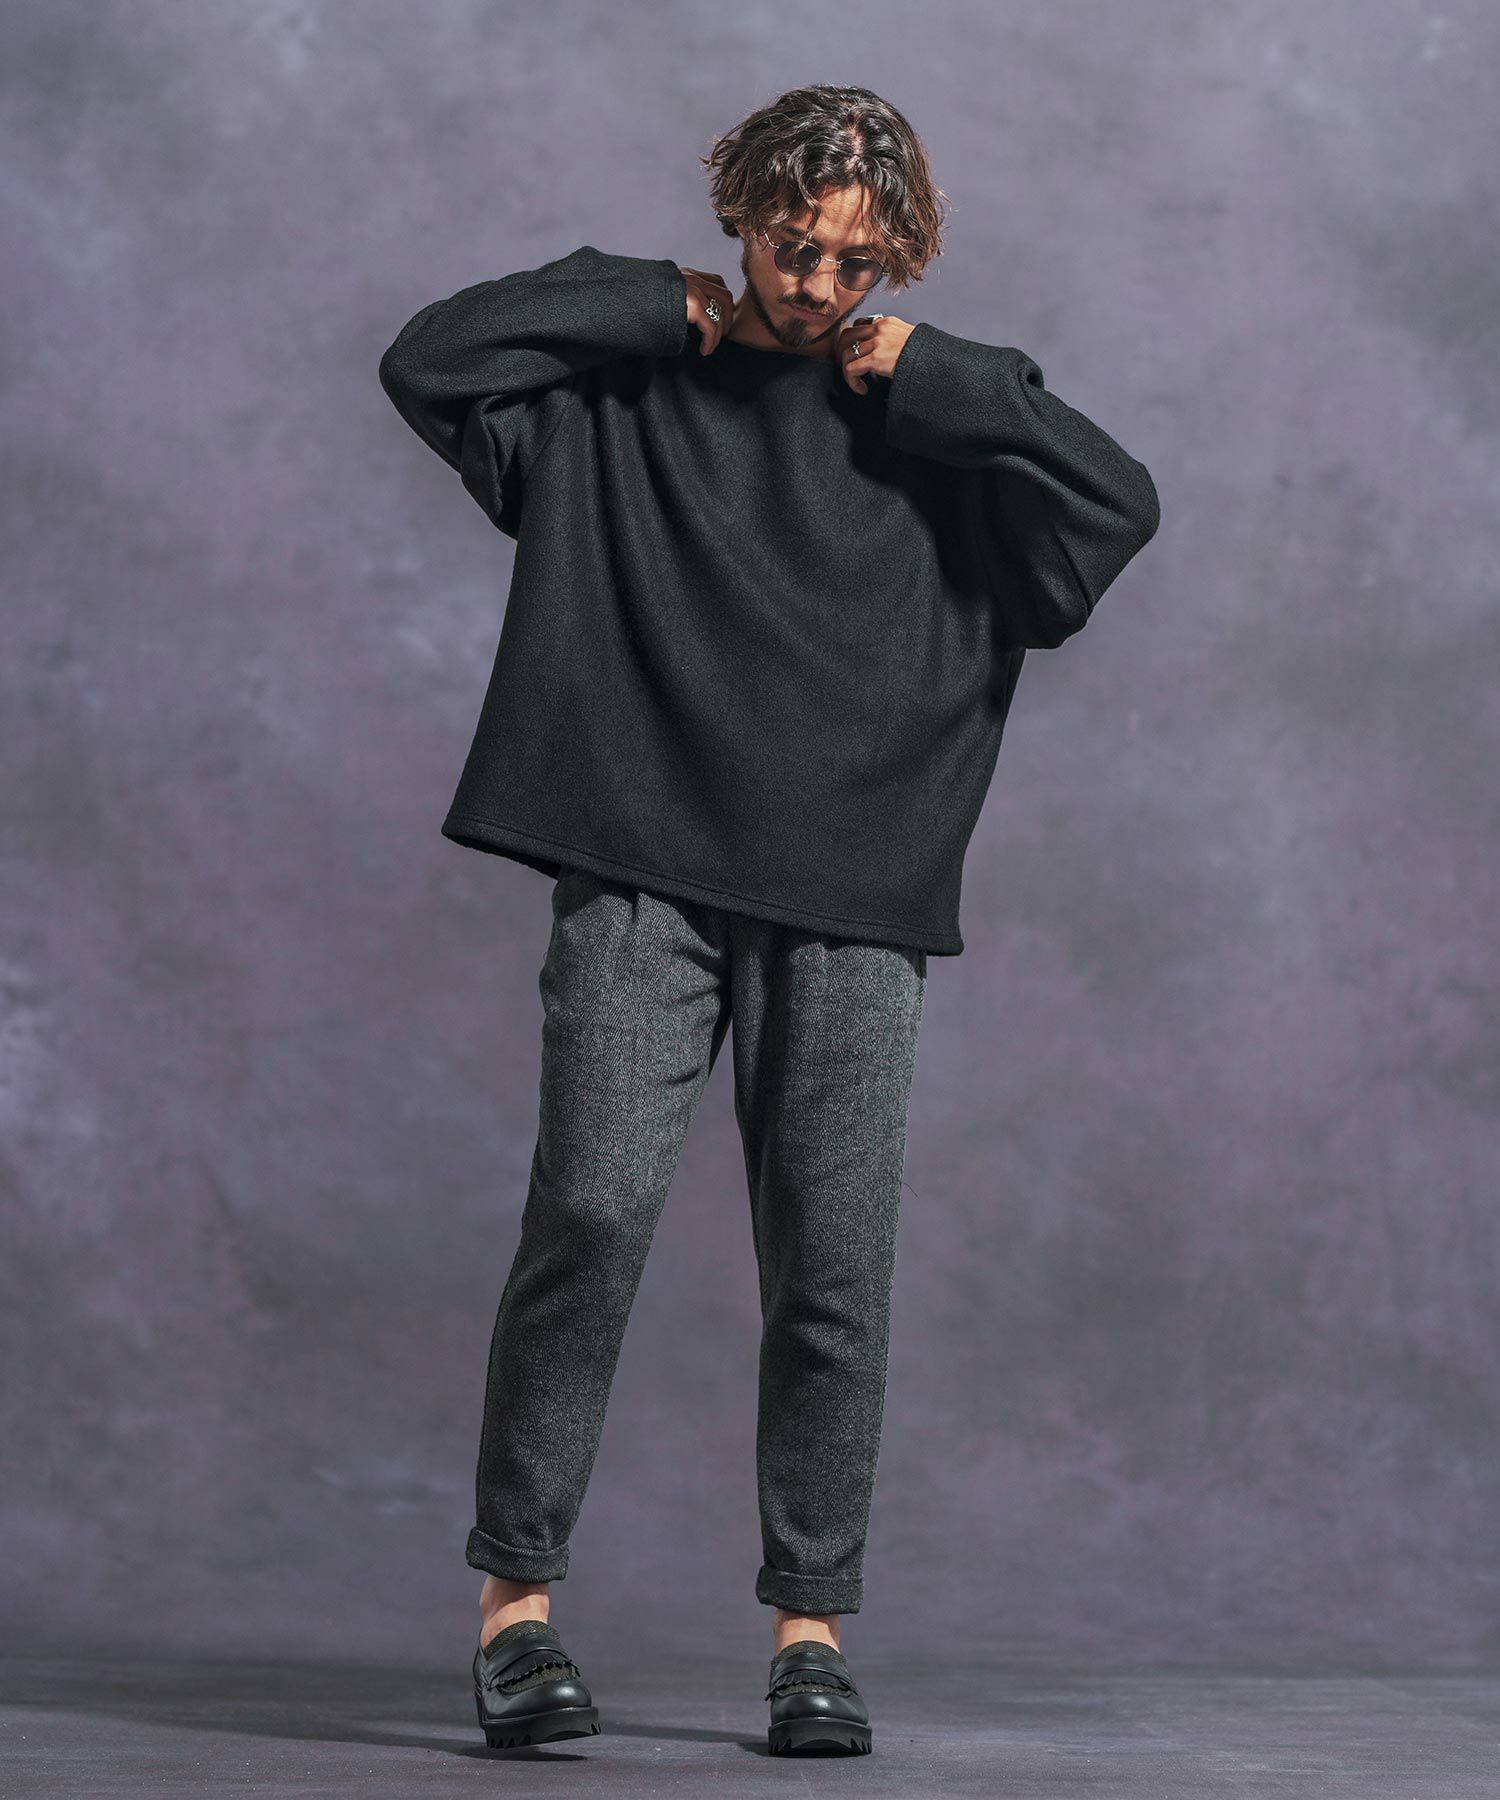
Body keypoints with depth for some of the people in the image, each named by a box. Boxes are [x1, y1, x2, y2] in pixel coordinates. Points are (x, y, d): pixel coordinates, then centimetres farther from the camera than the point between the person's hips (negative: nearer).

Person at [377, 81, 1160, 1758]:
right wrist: (658, 307, 1)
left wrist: (930, 378, 0)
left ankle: (811, 1631, 9)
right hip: (641, 876, -1)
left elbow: (1121, 501, 1)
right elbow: (429, 358, 0)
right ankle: (515, 1591, -6)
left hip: (852, 898, 2)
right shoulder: (622, 393, 10)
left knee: (832, 1270, 0)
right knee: (593, 1206, -16)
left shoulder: (932, 429, 13)